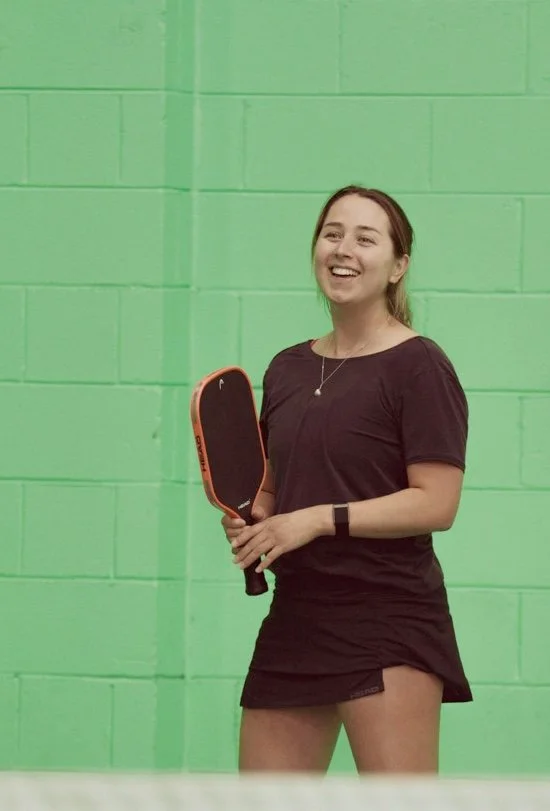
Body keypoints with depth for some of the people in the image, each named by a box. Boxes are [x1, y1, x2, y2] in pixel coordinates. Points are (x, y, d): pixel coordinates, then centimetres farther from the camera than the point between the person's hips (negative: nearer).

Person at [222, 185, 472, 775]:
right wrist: (248, 522, 3)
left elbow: (436, 503, -13)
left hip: (389, 621, -7)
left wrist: (319, 520, -18)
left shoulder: (417, 365, -6)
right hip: (294, 619, 7)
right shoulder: (286, 369, 16)